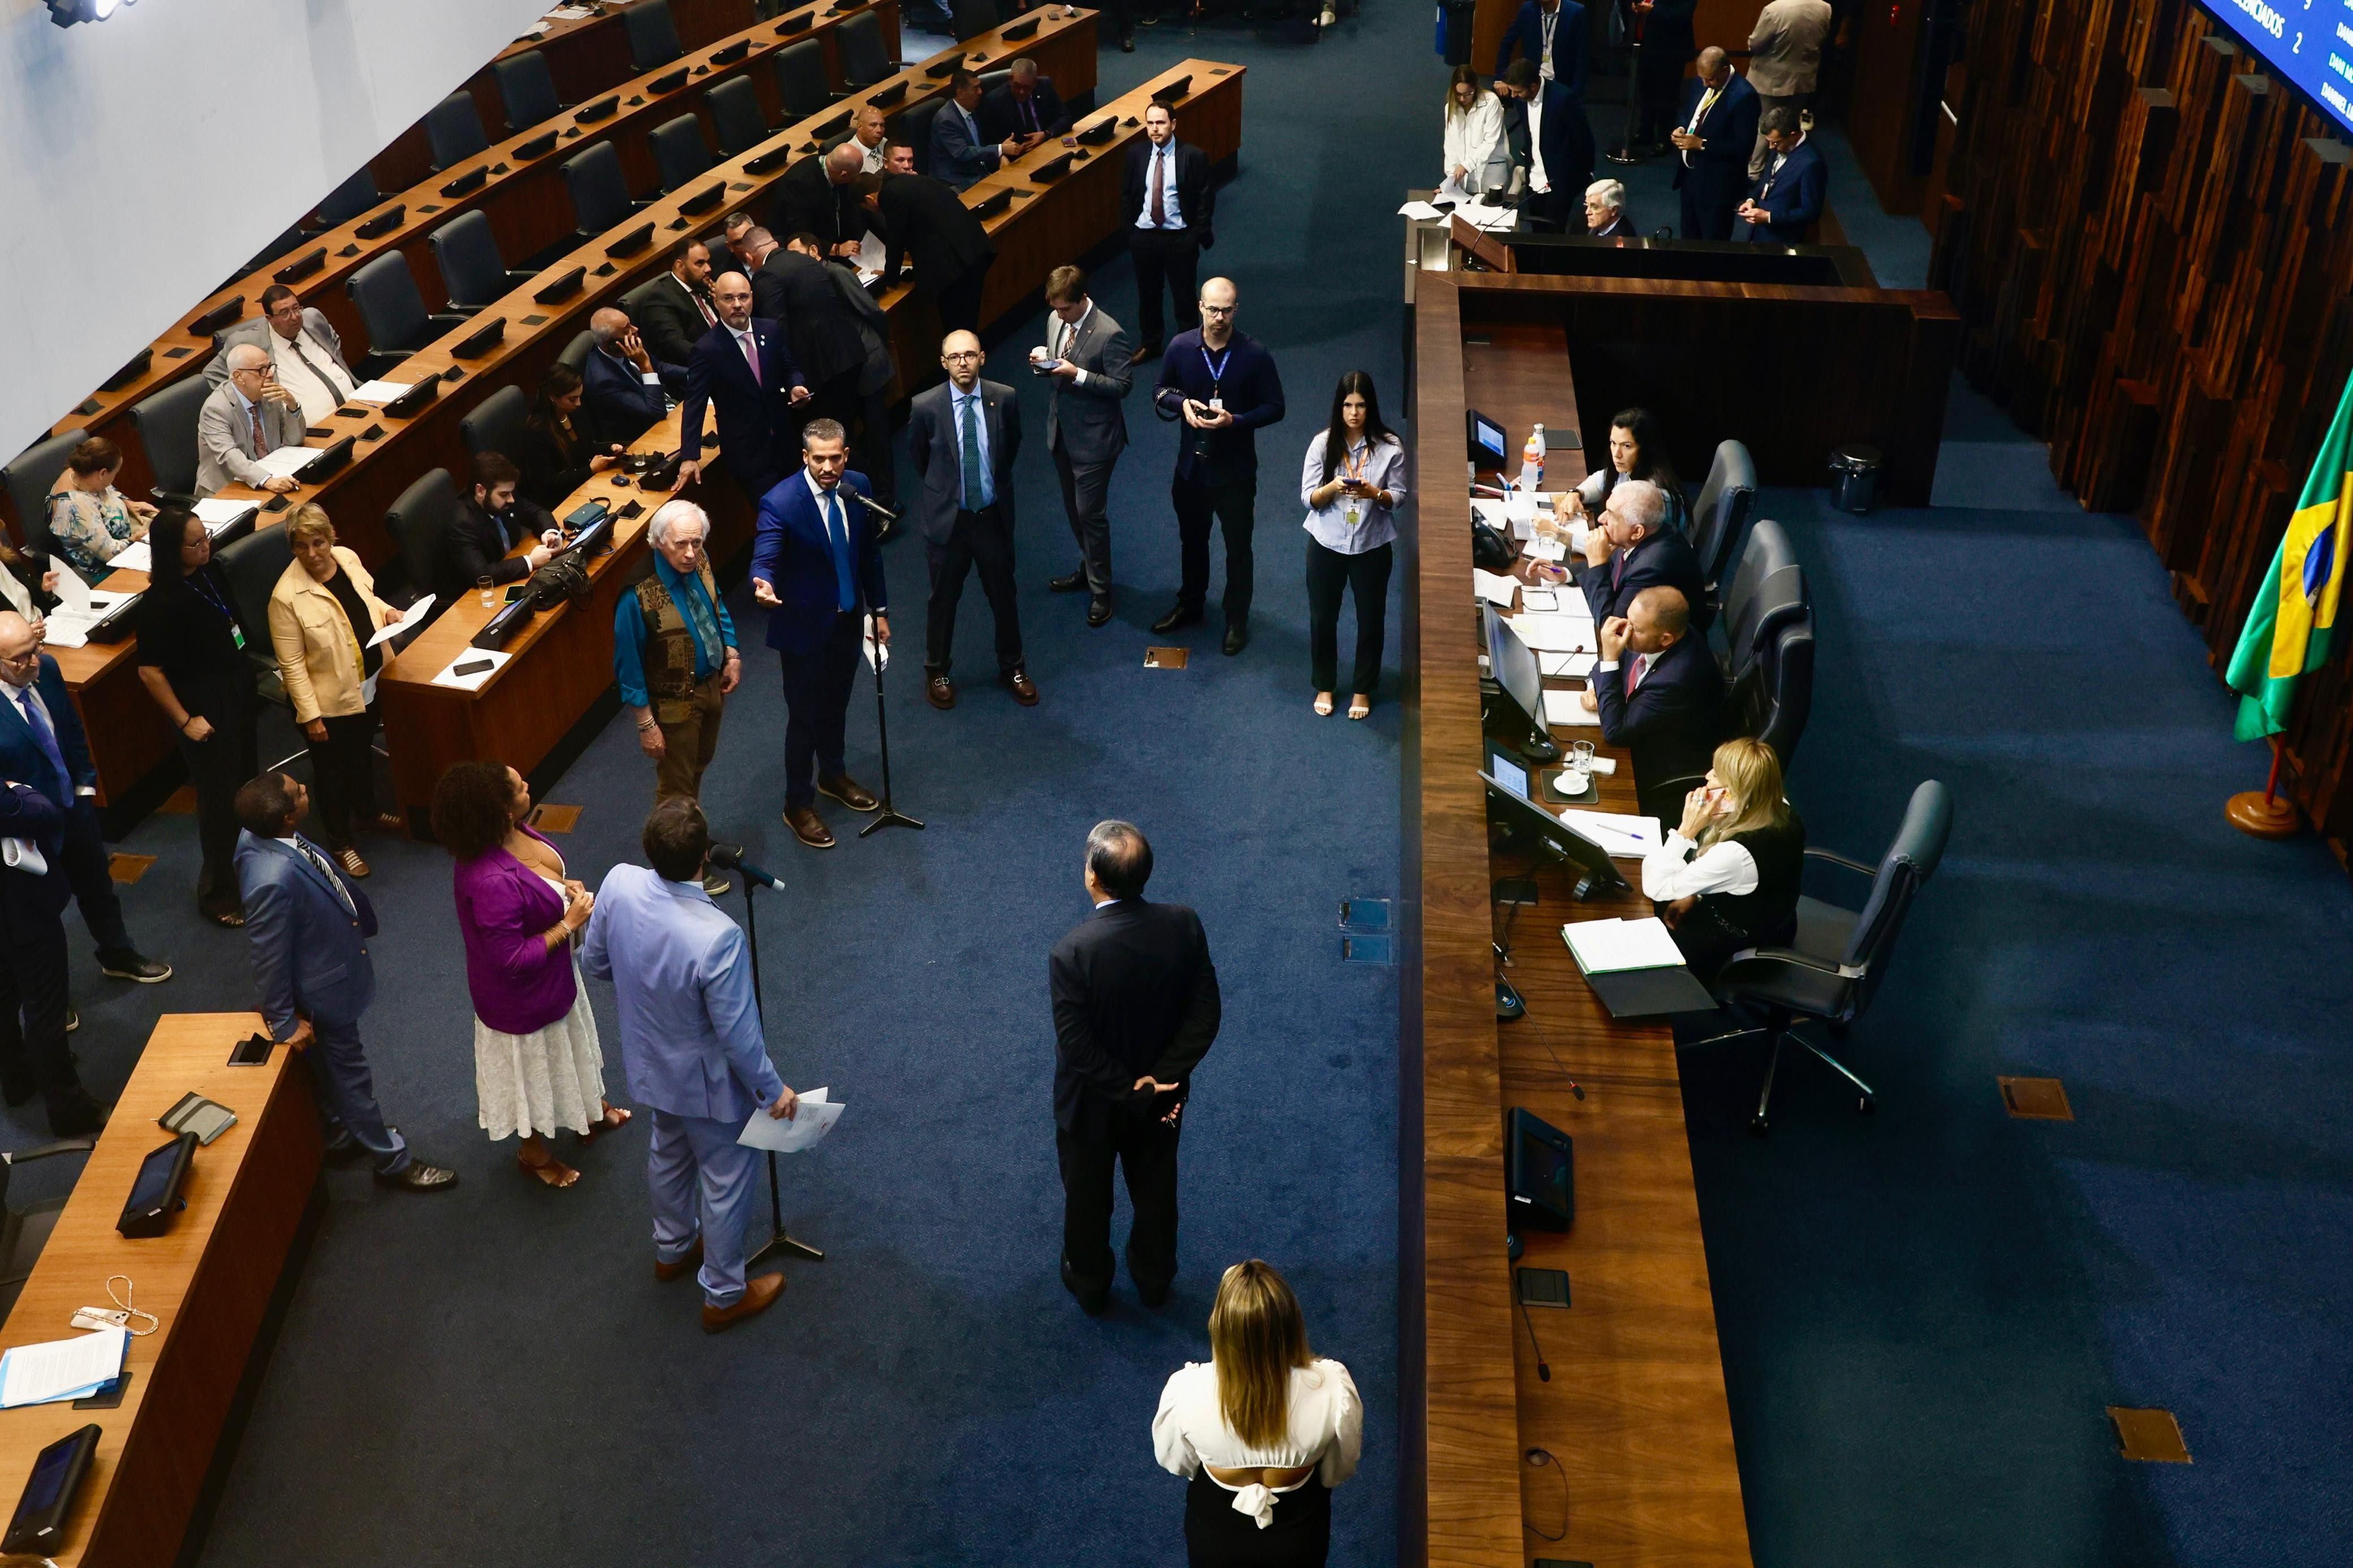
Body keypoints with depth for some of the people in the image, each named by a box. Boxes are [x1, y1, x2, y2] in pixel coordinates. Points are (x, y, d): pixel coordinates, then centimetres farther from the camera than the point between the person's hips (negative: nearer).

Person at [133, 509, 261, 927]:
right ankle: (218, 895, 23)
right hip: (205, 705, -8)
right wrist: (184, 721, -17)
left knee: (247, 782, 23)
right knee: (219, 798, 5)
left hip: (238, 688, 8)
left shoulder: (210, 572, -6)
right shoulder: (161, 603, -27)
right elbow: (150, 672, -22)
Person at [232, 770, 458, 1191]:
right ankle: (393, 1161, 36)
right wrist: (285, 1020, -15)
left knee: (331, 1066, 30)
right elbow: (269, 957, -28)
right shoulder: (273, 880, -42)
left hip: (329, 963, 8)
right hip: (323, 988, -8)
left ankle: (338, 1133, 54)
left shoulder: (263, 832, -16)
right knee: (351, 1075, 15)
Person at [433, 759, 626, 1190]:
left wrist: (561, 887, -9)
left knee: (567, 1047, 32)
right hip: (523, 995, -8)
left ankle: (591, 1111, 59)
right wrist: (568, 924, -26)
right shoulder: (493, 882, -42)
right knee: (534, 1067, 19)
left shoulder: (511, 831, -15)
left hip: (551, 973, 8)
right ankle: (533, 1152, 46)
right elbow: (512, 961, -32)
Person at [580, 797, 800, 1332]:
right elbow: (738, 1037, -27)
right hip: (707, 1081, -6)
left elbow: (593, 963, -3)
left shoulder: (619, 884, -23)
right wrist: (773, 1091, -10)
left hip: (648, 1063, 6)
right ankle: (724, 1296, 39)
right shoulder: (718, 937, -40)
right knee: (727, 1181, 19)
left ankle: (672, 1249, 58)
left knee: (668, 1154, 33)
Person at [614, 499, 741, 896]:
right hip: (675, 702, -7)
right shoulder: (638, 595, -32)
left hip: (712, 685, 7)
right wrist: (646, 725, -19)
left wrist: (733, 655, 3)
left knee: (699, 766, 27)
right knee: (677, 784, 13)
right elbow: (628, 666, -23)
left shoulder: (699, 564, -12)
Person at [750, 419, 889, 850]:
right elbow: (764, 561, -32)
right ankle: (798, 804, 27)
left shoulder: (857, 487, -6)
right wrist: (764, 587, -56)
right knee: (805, 716, 8)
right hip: (805, 626, -6)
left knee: (836, 706, 25)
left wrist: (879, 610, 9)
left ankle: (833, 775, 50)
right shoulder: (780, 503, -25)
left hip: (848, 620, 6)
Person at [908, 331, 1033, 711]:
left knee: (1004, 595, 15)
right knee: (944, 598, 13)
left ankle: (1012, 667, 35)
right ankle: (937, 671, 33)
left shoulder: (1004, 398, -10)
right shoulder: (925, 406, -15)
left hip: (994, 516, 2)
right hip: (947, 518, -2)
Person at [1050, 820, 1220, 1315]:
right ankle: (1155, 1278, 49)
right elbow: (1205, 1014, -15)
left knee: (1087, 1194, 24)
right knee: (1156, 1187, 28)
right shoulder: (1184, 926, -21)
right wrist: (1160, 1078, -13)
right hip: (1164, 1091, 3)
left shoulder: (1072, 951, -33)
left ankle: (1089, 1284, 47)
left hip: (1093, 1100, -3)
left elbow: (1077, 1045, -26)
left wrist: (1132, 1094, -14)